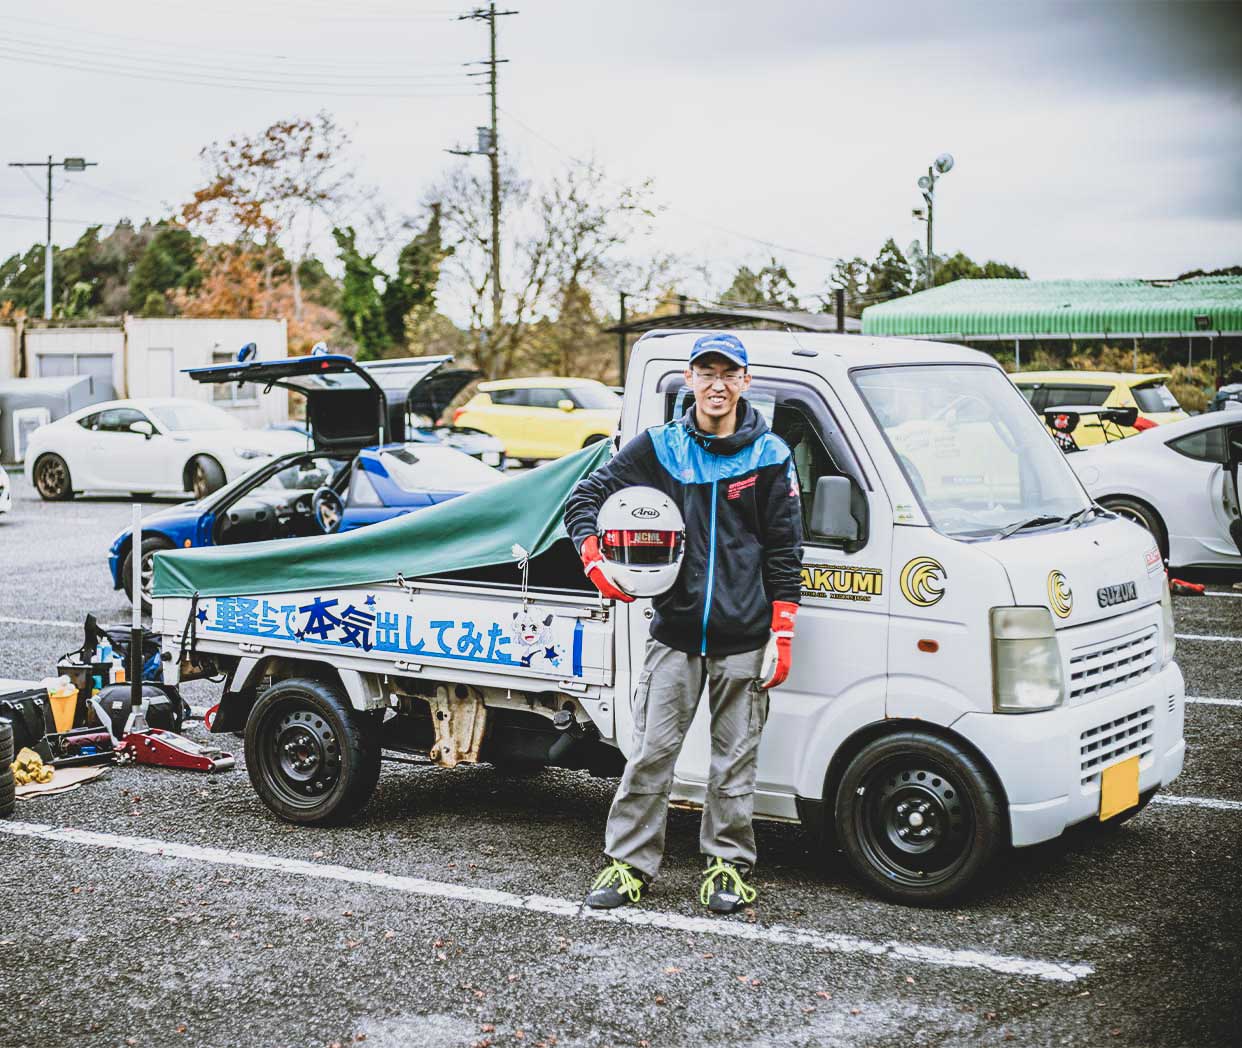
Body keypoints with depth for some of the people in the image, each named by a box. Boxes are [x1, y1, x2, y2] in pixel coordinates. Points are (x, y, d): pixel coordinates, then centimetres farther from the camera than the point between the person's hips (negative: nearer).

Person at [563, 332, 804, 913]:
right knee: (651, 752, 3)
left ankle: (728, 864, 19)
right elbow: (584, 496, 9)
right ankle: (630, 863, 13)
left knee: (735, 759, 7)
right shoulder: (658, 447, 3)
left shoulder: (769, 455, 2)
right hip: (674, 632, 1)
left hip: (743, 638, -1)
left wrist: (781, 635, -1)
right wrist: (596, 564, -6)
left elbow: (784, 550, 4)